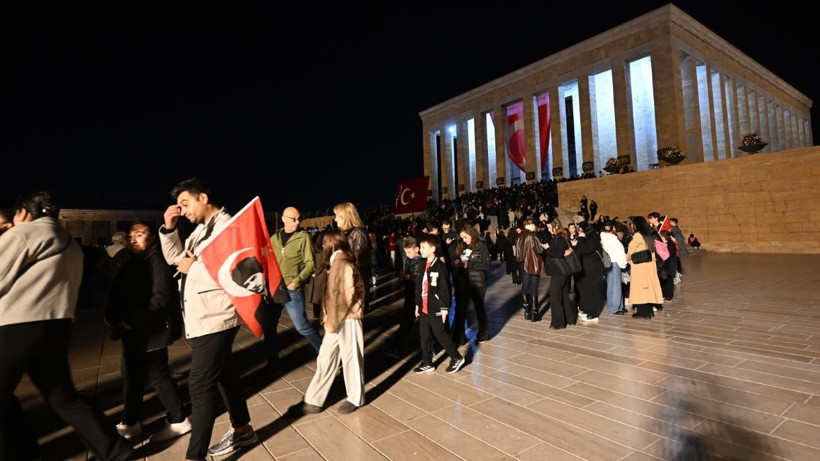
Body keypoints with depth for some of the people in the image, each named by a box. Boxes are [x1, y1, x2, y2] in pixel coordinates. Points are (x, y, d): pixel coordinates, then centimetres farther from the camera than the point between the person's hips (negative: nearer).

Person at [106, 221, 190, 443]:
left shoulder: (156, 260, -12)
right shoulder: (131, 263, 14)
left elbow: (160, 297, -20)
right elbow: (117, 294, 13)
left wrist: (133, 320, -19)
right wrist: (114, 318, -3)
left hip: (151, 331, -8)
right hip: (133, 332, 9)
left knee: (157, 376, 0)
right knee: (131, 375, 17)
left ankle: (178, 421, 15)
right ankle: (130, 423, 34)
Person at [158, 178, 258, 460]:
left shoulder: (226, 227, -16)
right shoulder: (201, 229, 14)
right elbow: (174, 257, 20)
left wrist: (193, 267, -17)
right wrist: (169, 228, 7)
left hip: (214, 320, -10)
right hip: (203, 318, 10)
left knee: (200, 385, -5)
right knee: (224, 375, 18)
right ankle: (242, 430, 33)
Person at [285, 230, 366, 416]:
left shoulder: (343, 264, -17)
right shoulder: (337, 262, 12)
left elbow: (344, 298, -21)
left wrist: (332, 322, -15)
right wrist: (327, 318, 7)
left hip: (346, 320, -9)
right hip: (337, 320, 9)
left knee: (350, 358, 7)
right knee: (325, 358, 12)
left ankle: (355, 398, 25)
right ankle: (313, 401, 22)